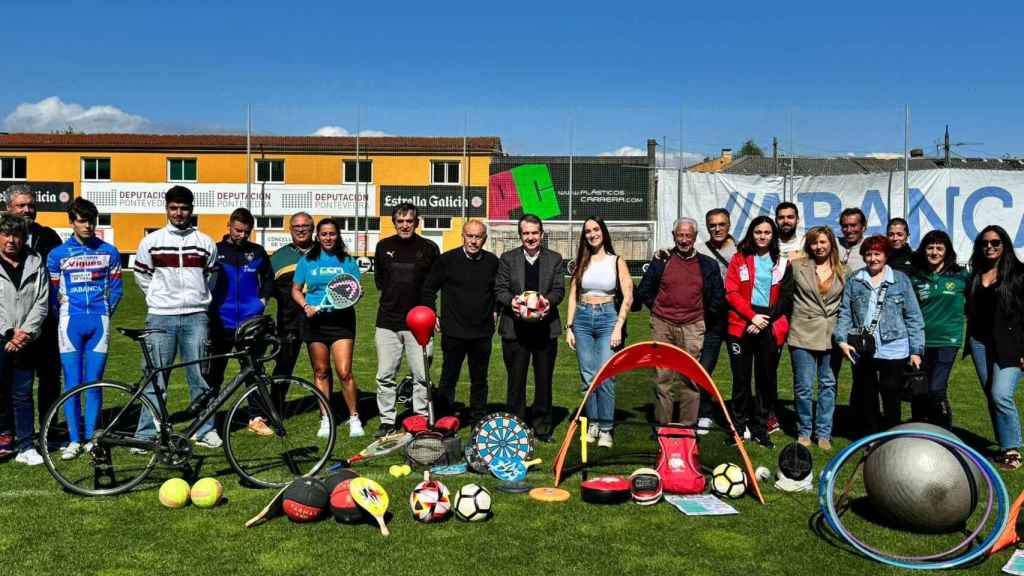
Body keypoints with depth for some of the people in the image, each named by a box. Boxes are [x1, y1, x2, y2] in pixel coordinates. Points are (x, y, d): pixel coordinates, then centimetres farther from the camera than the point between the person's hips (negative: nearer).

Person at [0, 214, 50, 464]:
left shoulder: (35, 265, 7)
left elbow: (41, 303, 4)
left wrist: (26, 332, -7)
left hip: (25, 340, 2)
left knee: (23, 395, 6)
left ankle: (26, 446, 10)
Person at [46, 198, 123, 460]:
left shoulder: (109, 252, 7)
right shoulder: (58, 254, 4)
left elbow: (116, 288, 13)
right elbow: (52, 292, 10)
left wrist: (105, 314, 8)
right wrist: (61, 318, 5)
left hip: (99, 321, 1)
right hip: (71, 321, -1)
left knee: (94, 383, 3)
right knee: (72, 383, -1)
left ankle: (91, 438, 13)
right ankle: (74, 440, 8)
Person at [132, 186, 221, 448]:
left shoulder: (205, 243, 7)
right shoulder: (151, 241, 5)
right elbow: (142, 276, 15)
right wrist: (160, 298, 14)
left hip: (196, 317, 1)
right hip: (161, 318, -1)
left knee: (200, 376, 4)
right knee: (155, 379, 1)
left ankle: (206, 430, 13)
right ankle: (147, 434, 9)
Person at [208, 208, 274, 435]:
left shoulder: (258, 252, 7)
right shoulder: (215, 251, 1)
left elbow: (269, 278, 21)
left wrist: (262, 299, 8)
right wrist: (207, 304, 0)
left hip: (250, 322, 1)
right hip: (221, 323, -1)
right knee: (213, 373, 7)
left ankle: (257, 417, 11)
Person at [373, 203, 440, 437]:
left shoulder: (429, 248, 0)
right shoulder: (383, 246, 8)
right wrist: (393, 296, 12)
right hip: (387, 321, 2)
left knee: (421, 376, 1)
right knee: (385, 376, 4)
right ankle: (387, 421, 16)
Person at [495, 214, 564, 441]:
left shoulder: (554, 259, 8)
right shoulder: (507, 258, 6)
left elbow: (559, 289, 1)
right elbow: (500, 289, 1)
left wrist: (548, 300, -20)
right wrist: (511, 301, -20)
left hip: (545, 328, 1)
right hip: (515, 328, -1)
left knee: (544, 380, 9)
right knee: (516, 380, 6)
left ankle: (542, 426, 21)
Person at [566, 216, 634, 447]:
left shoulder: (616, 262, 4)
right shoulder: (581, 262, 11)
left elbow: (628, 297, 0)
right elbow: (572, 296, 10)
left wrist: (618, 327, -8)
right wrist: (569, 327, 2)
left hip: (607, 318, -3)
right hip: (582, 318, 3)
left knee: (605, 376, -10)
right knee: (587, 376, 3)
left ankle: (606, 429, -2)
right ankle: (592, 423, 16)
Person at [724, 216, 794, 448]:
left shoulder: (783, 263, 11)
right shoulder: (739, 259, 8)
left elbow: (785, 297, 4)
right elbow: (731, 292, 0)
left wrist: (766, 319, -9)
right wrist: (752, 316, -11)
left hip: (770, 328, 1)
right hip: (742, 326, -1)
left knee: (767, 378, 3)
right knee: (741, 378, 2)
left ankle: (760, 428, 13)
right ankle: (739, 426, 12)